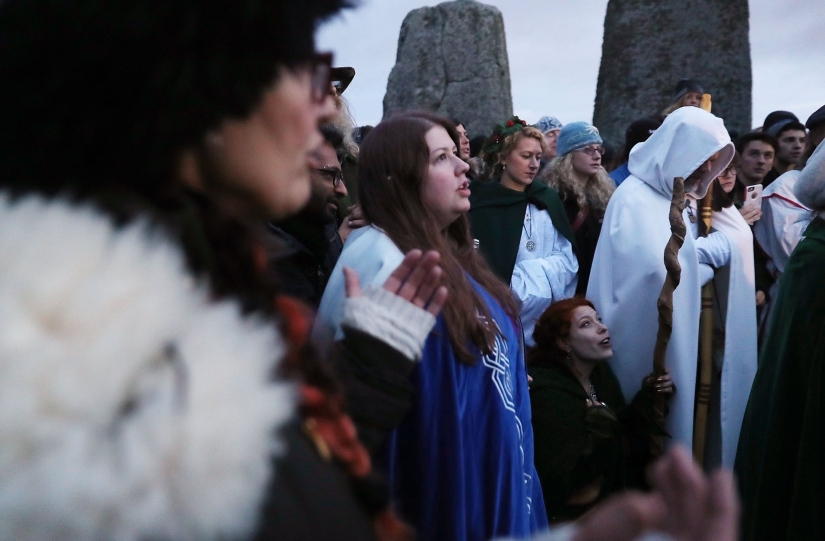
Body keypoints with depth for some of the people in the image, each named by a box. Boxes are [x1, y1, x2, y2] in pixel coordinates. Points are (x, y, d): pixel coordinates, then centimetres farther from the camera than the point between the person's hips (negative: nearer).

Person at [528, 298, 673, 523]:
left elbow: (623, 434, 7)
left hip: (607, 498, 8)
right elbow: (559, 482, -24)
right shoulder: (548, 393, -20)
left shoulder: (600, 371, 3)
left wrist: (647, 398, -4)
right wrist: (595, 441, -32)